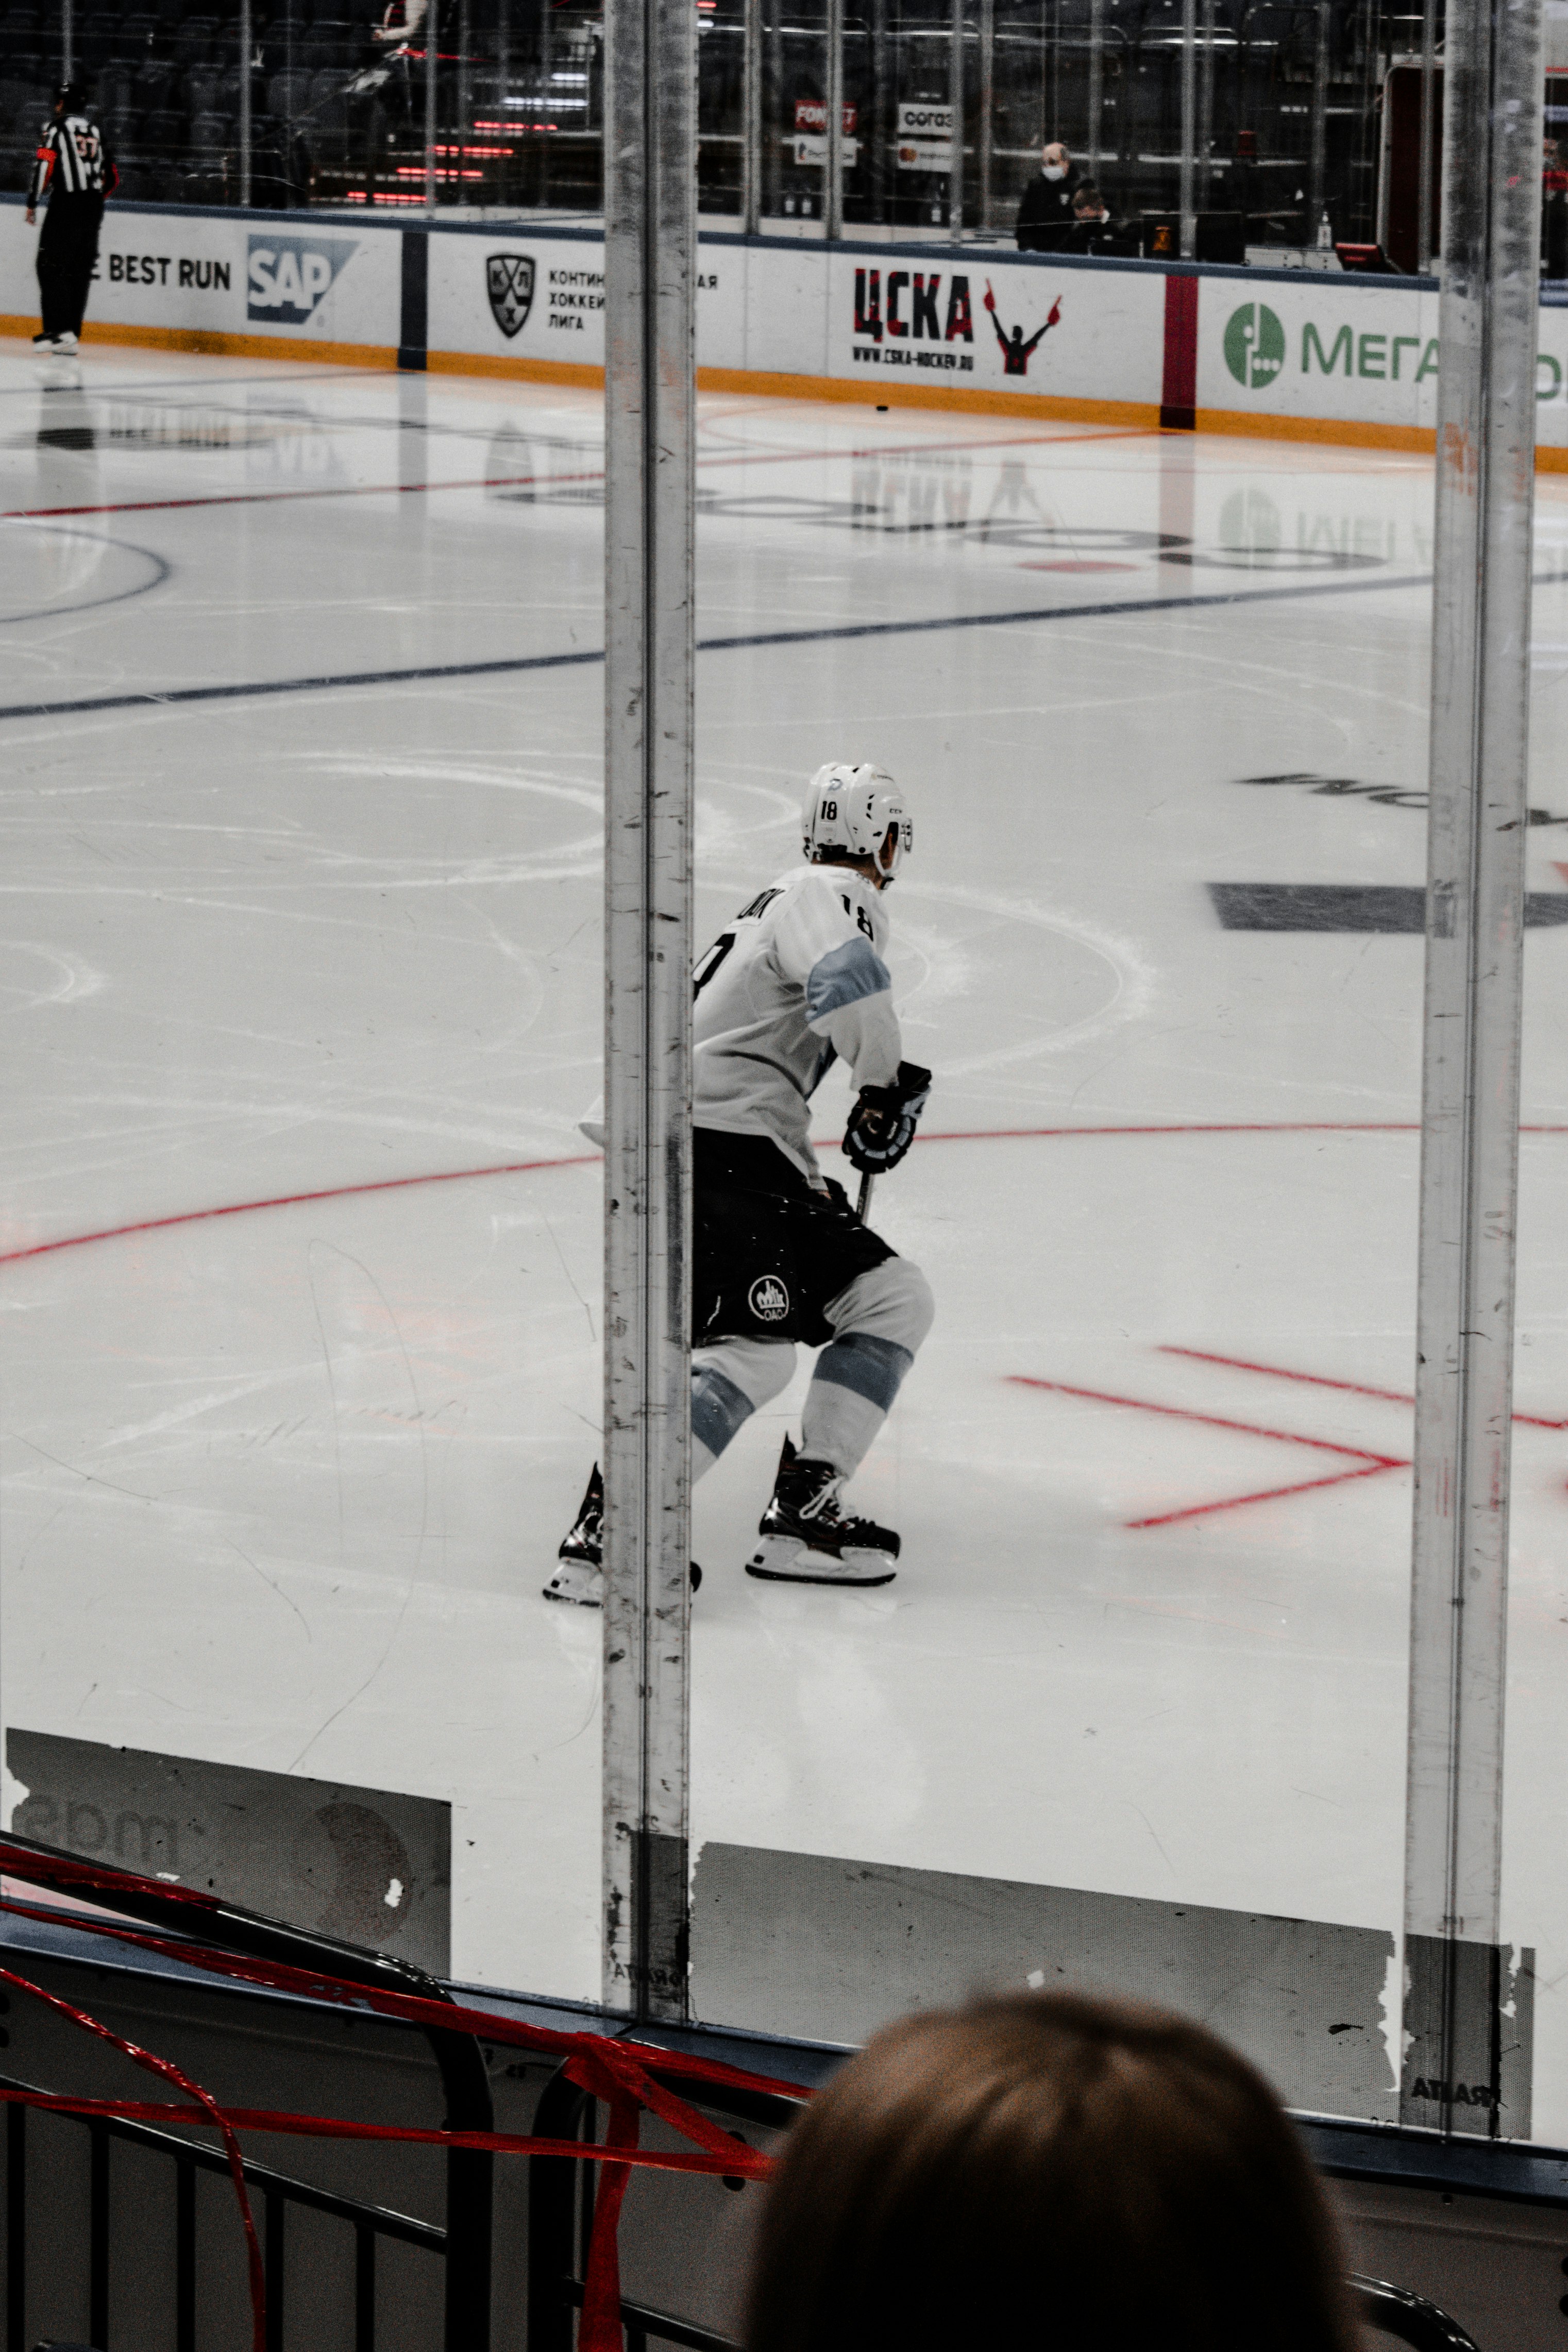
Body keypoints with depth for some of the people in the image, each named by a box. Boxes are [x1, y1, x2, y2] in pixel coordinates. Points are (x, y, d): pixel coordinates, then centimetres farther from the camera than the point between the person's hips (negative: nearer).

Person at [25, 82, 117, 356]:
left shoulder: (57, 127, -3)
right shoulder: (94, 131, 18)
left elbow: (44, 166, -13)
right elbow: (112, 178, 20)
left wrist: (32, 203, -6)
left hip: (66, 205, -7)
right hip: (94, 210, 7)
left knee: (51, 266, -6)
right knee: (78, 271, 9)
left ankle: (58, 330, -17)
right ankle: (72, 335, 7)